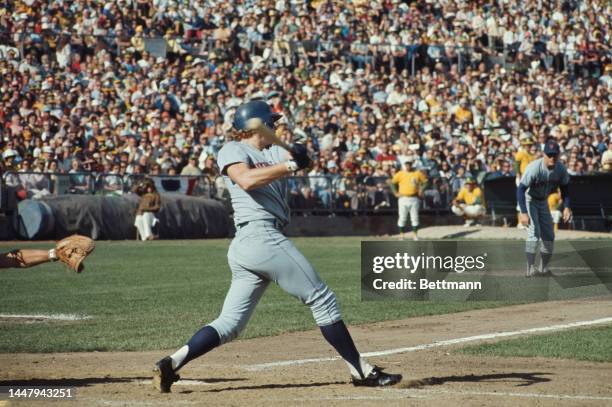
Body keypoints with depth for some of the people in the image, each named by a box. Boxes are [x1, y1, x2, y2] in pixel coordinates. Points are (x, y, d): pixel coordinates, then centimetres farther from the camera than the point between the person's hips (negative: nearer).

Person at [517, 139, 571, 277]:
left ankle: (544, 268, 19)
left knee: (549, 235, 6)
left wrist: (566, 207, -16)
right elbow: (521, 189, -33)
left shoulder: (561, 169, -15)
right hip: (529, 200, -6)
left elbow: (565, 188, -1)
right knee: (534, 232, -20)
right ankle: (531, 268, -23)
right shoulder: (534, 168, -33)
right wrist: (523, 213, -41)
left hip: (543, 202, 6)